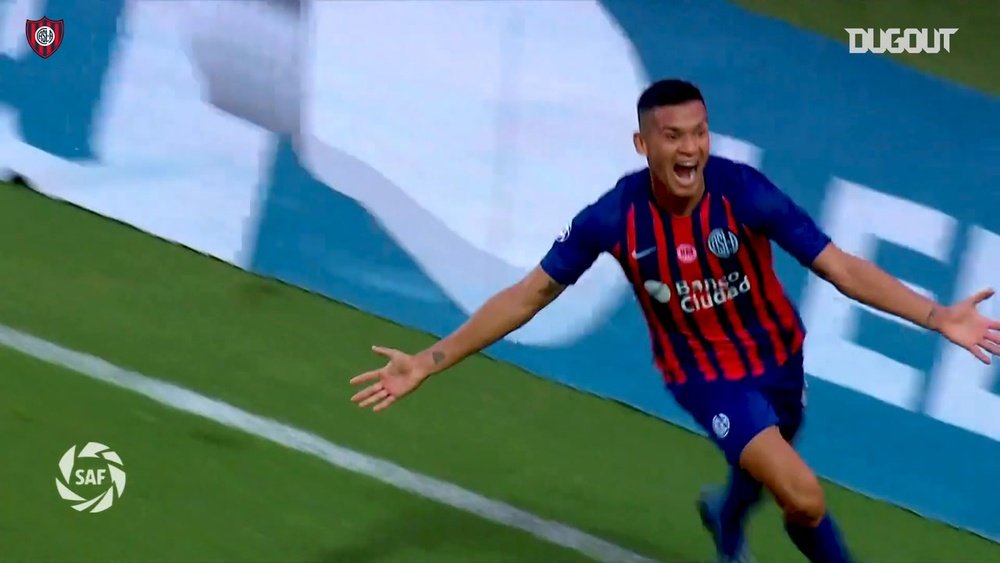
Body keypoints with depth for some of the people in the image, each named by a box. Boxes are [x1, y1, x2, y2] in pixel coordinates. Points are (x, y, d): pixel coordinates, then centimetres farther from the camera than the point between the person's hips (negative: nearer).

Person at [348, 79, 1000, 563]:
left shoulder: (744, 192, -27)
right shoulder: (614, 217, -25)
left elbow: (841, 266, -26)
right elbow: (529, 294, -14)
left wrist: (939, 317, -36)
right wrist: (428, 362, -16)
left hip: (776, 353, 2)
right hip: (705, 373, -2)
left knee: (761, 473, 28)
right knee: (805, 499, -19)